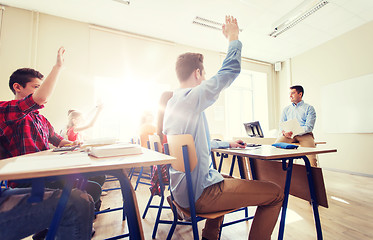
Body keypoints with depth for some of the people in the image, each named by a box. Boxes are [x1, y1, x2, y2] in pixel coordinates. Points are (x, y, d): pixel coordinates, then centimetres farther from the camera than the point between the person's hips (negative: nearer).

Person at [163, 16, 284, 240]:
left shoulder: (172, 103, 11)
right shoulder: (192, 97, -18)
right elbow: (230, 71, -12)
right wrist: (234, 38, 4)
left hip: (182, 189, 9)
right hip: (199, 193, -9)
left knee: (229, 181, 36)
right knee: (276, 193, -5)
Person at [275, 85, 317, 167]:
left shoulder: (309, 108, 9)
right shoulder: (286, 109, 23)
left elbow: (309, 127, -4)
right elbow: (281, 124, 15)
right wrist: (284, 132, -10)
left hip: (304, 134, -2)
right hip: (288, 135, 3)